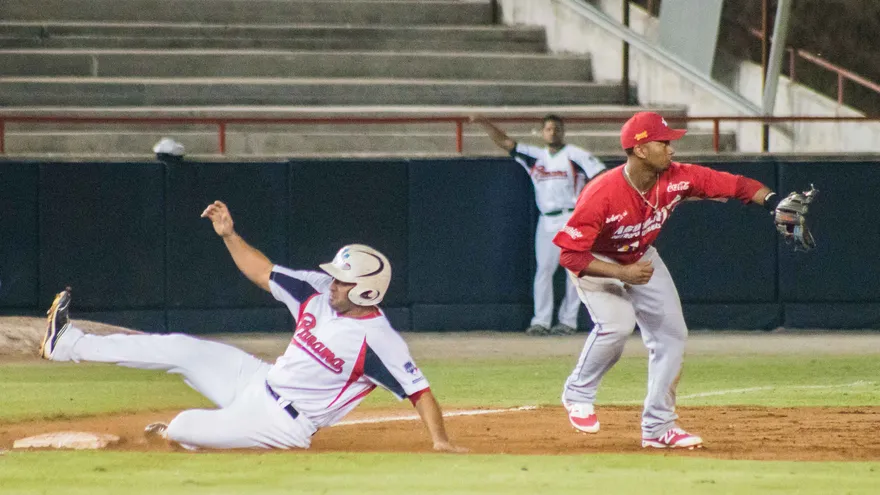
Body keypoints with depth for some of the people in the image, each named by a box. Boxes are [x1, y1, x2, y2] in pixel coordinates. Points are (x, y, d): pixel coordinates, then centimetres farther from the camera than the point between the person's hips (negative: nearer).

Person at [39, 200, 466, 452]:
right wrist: (229, 235, -6)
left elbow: (419, 391, -27)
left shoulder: (377, 341, -26)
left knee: (183, 430, -12)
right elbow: (264, 273, 5)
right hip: (261, 381, 7)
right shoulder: (318, 290, -5)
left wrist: (440, 441, -39)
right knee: (179, 349, 2)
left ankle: (171, 429, 29)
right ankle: (68, 344, 11)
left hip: (283, 423, -7)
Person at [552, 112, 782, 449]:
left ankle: (658, 427, 11)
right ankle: (578, 394, -3)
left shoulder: (677, 179, -22)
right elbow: (569, 254, -33)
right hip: (596, 262, -6)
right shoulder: (603, 194, -37)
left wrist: (774, 202, -38)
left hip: (641, 257, 6)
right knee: (617, 323, -29)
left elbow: (735, 185, -20)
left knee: (672, 333, 1)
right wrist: (621, 273, -41)